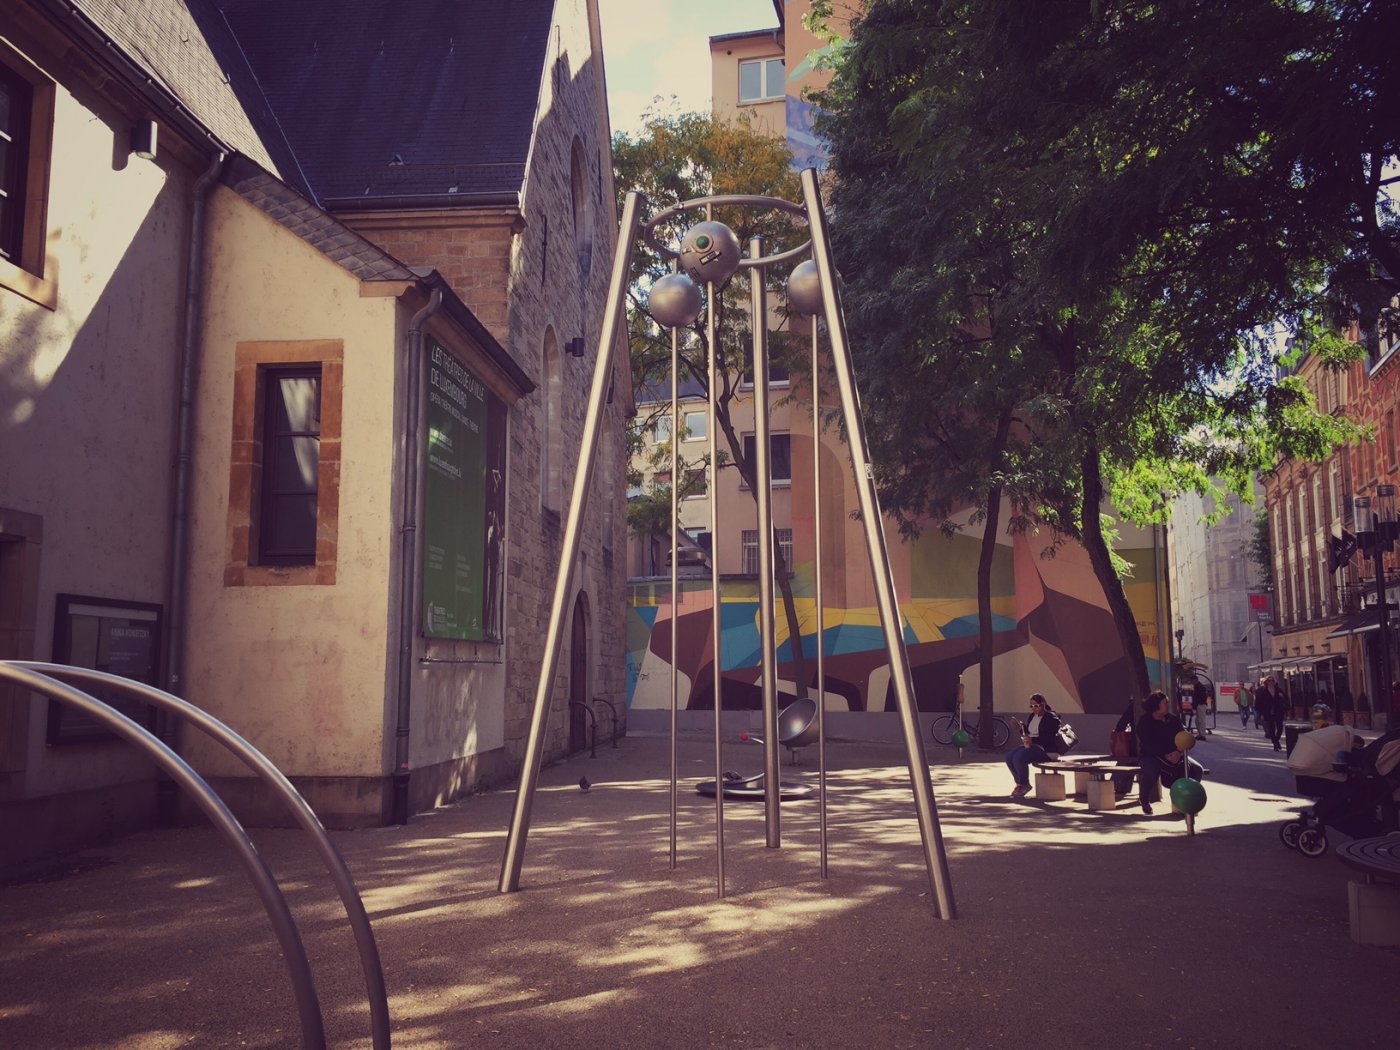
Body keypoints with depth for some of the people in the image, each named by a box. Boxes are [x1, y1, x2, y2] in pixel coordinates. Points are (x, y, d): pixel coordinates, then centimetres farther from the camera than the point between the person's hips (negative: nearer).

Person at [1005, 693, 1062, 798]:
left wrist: (1033, 740, -26)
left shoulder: (1051, 718, -8)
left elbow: (1049, 738, -18)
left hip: (1044, 748, -8)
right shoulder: (1033, 716, 18)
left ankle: (1024, 785, -10)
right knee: (1009, 757, -15)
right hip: (1030, 745, 9)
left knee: (1019, 758, -30)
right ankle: (1020, 783, -1)